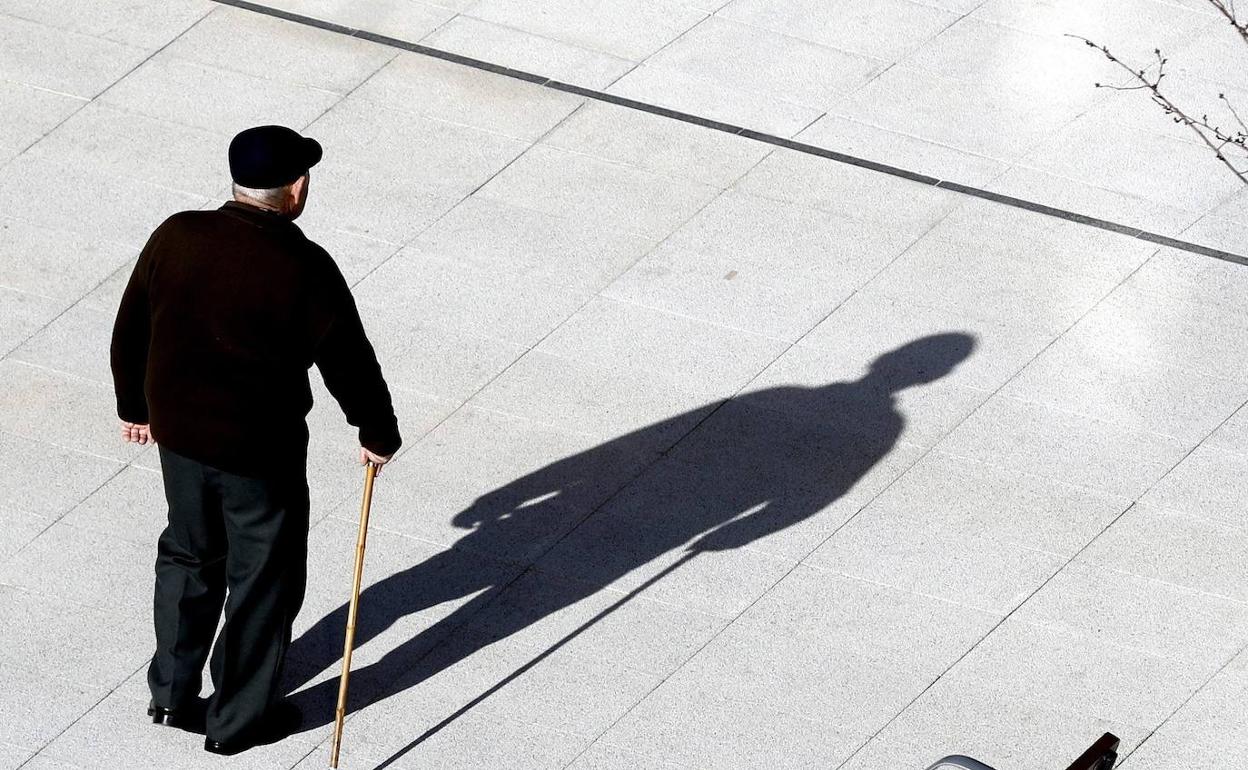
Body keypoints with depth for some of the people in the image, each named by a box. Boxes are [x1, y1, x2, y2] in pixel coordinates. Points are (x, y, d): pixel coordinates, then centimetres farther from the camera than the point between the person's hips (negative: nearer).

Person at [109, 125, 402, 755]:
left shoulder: (176, 237, -8)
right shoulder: (304, 268, -21)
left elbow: (131, 332, 3)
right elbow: (348, 361, -13)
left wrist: (135, 405, 19)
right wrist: (378, 434, 4)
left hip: (178, 431, 5)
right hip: (260, 446, -5)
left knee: (187, 556, 25)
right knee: (264, 578, 13)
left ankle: (172, 692, 35)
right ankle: (238, 719, 25)